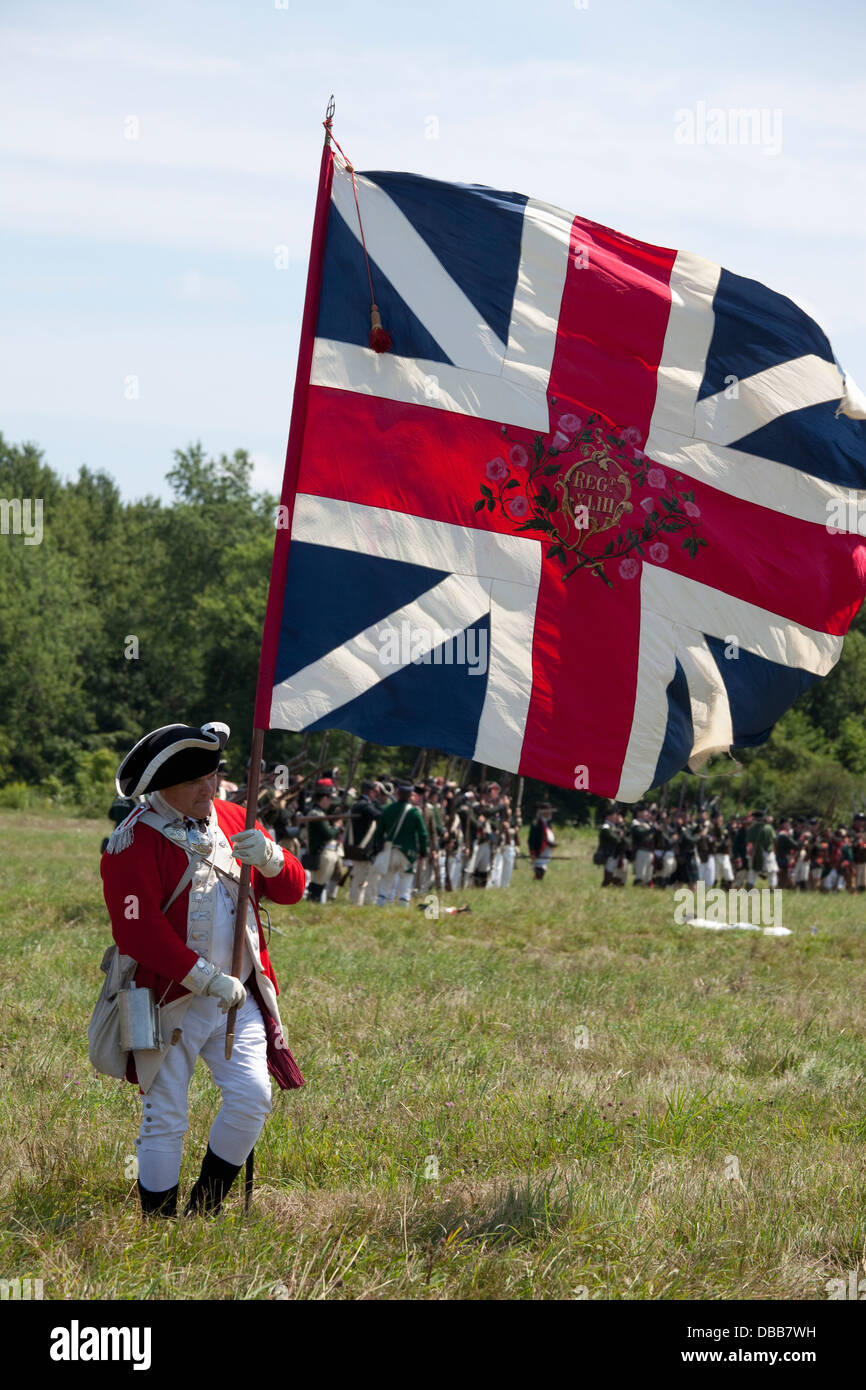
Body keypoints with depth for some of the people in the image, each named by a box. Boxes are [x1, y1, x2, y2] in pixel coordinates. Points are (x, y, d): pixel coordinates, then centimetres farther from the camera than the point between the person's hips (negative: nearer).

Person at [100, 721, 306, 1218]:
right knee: (165, 1120, -1)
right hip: (170, 1002, -5)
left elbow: (291, 889, 11)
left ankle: (205, 1210, 8)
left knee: (253, 1096, -8)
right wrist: (206, 978, -21)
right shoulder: (135, 841, -11)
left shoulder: (231, 819, 9)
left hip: (237, 997, 5)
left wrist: (268, 856, -13)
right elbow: (138, 930, -19)